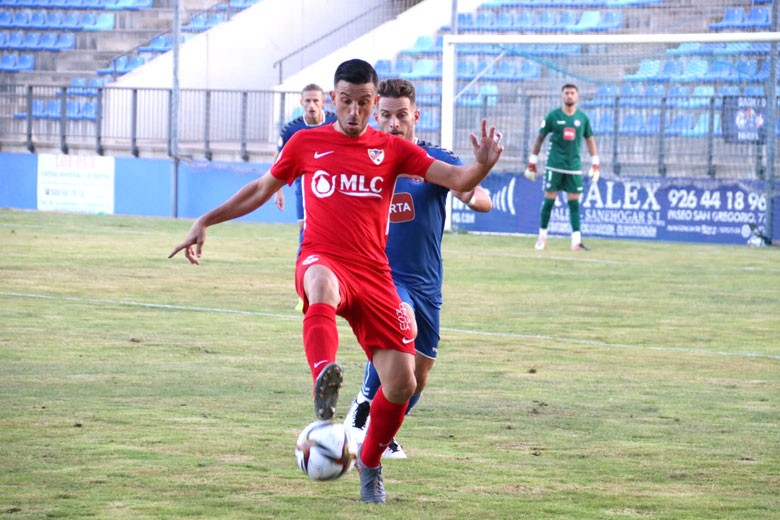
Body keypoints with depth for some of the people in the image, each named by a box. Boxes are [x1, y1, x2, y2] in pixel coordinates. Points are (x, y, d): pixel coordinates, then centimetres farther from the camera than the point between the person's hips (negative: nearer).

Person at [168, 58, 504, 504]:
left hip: (374, 275, 2)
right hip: (321, 261, -2)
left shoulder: (393, 150, 11)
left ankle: (371, 463, 22)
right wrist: (206, 222, 20)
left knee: (402, 383, -6)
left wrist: (483, 165, -18)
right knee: (322, 284, -43)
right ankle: (325, 380, -69)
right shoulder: (307, 143, 12)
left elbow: (458, 181, 4)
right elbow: (261, 190, 24)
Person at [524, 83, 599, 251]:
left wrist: (595, 165, 8)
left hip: (574, 167, 2)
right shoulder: (553, 116, 0)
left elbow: (590, 140, 14)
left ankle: (576, 240, -4)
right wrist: (532, 163, 3)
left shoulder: (582, 118, 6)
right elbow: (540, 138, 5)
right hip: (554, 166, -2)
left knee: (574, 202, -1)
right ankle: (542, 237, 11)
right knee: (549, 199, -1)